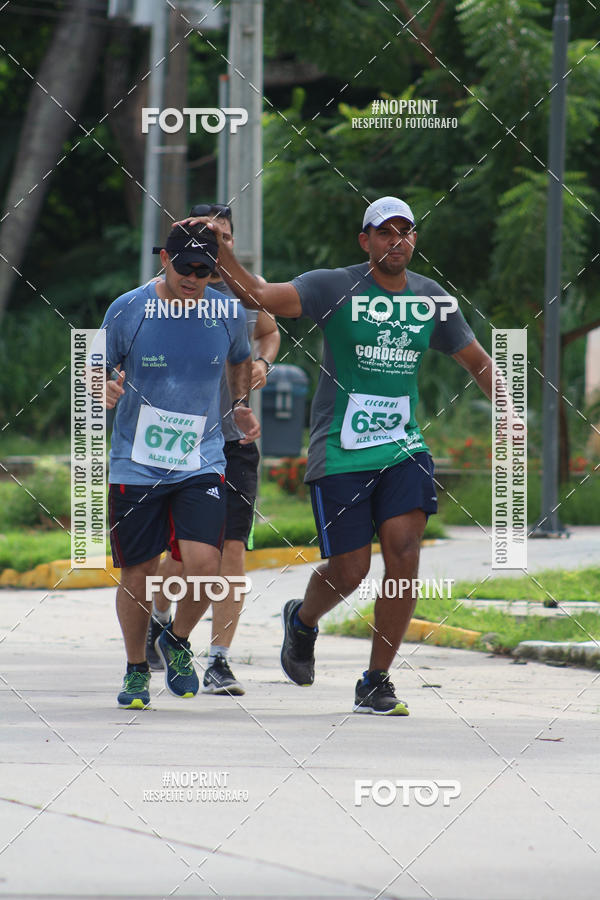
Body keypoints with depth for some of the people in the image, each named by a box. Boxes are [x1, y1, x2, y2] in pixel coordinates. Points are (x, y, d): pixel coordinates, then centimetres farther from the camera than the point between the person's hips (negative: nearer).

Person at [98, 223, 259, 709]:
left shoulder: (228, 313, -1)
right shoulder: (127, 310, -6)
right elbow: (99, 366, 6)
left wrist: (242, 406, 5)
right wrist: (104, 387, -16)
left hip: (201, 464, 1)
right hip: (135, 465, 0)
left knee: (204, 564, -17)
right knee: (137, 574, 4)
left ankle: (177, 641, 14)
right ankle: (137, 669, 28)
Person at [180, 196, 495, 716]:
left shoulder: (431, 299, 5)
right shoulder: (334, 288, -8)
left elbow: (478, 363, 17)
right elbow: (261, 297, -20)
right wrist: (221, 253, -34)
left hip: (403, 449, 3)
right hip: (340, 453, -3)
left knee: (404, 555, -13)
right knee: (350, 570, -1)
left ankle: (375, 684, -2)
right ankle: (303, 620, 36)